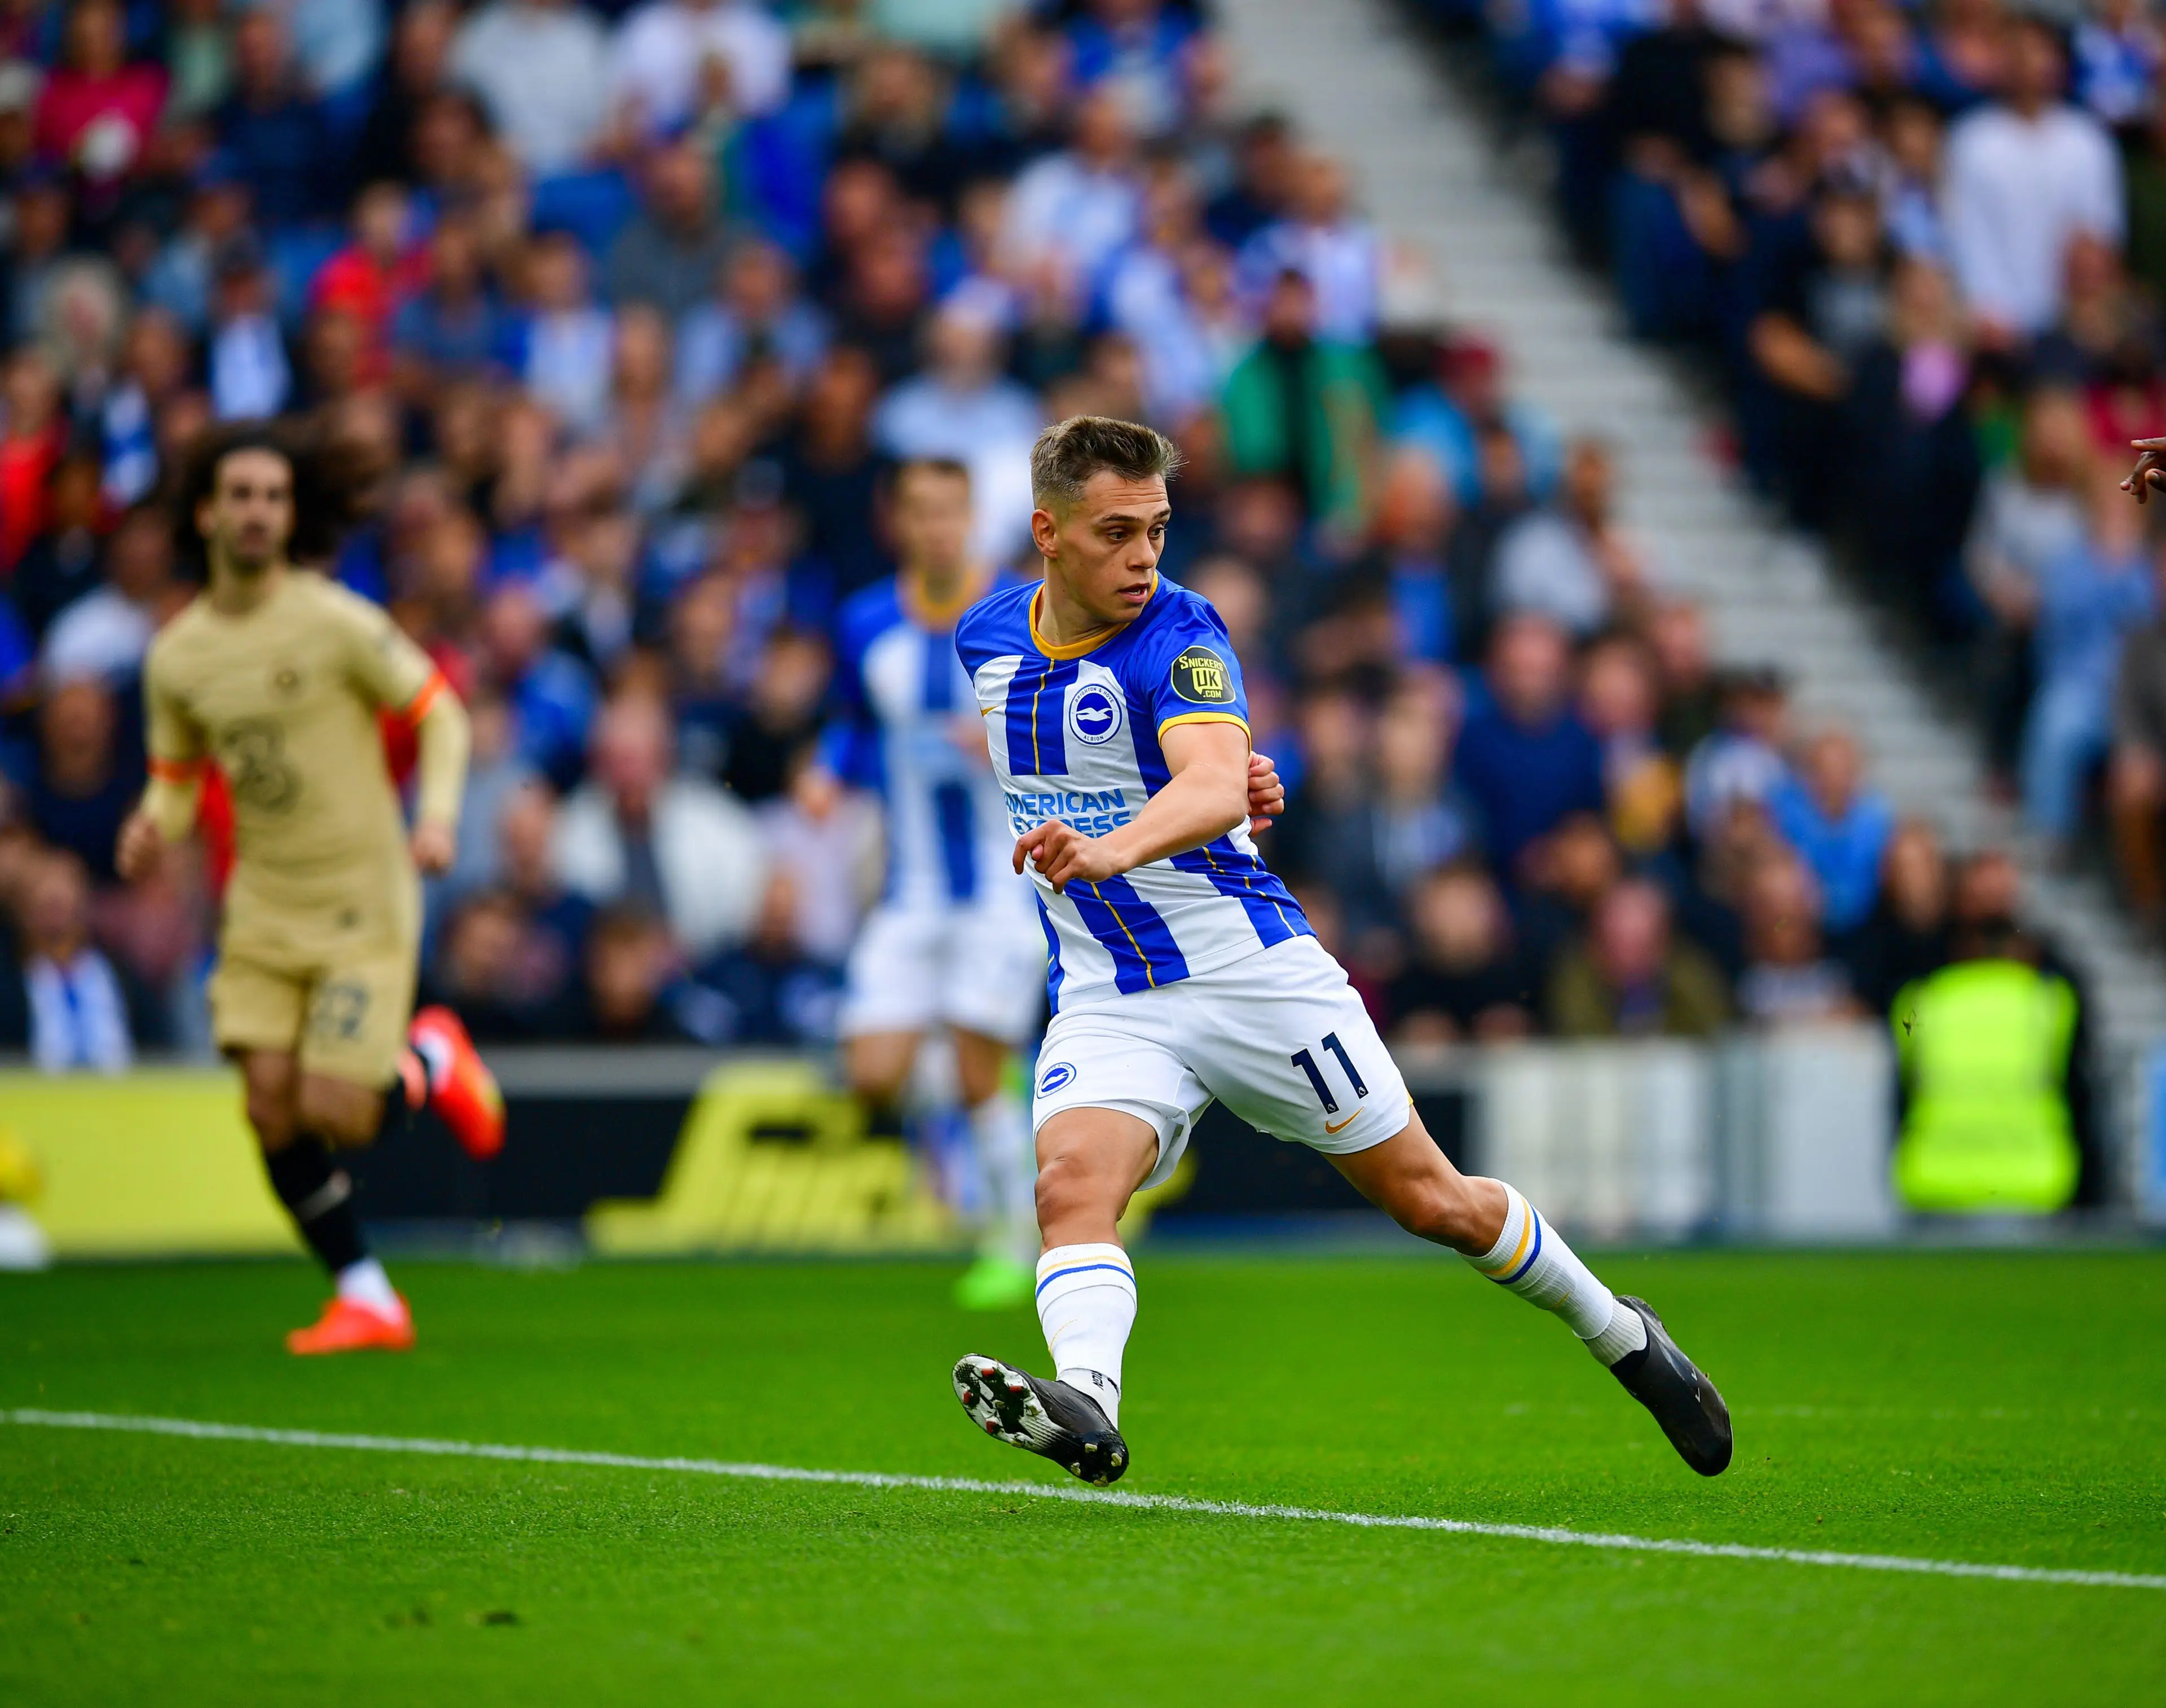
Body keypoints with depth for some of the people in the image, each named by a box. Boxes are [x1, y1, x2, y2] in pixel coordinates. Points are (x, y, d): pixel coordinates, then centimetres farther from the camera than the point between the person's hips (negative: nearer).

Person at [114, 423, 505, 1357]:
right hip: (262, 904, 4)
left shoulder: (336, 623, -13)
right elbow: (178, 776, 13)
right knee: (272, 1108, -7)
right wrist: (155, 825, -9)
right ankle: (365, 1298, 7)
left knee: (332, 1113, -12)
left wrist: (437, 816, -20)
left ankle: (427, 1063, 23)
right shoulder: (175, 655, 2)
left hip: (364, 901, -4)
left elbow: (440, 716, -5)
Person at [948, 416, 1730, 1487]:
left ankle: (1618, 1335, 29)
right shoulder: (987, 638, 1)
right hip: (1105, 999, 4)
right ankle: (1085, 1407, -47)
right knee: (1072, 1180, -27)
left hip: (1253, 973, -4)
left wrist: (1114, 848, -56)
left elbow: (1214, 784, -37)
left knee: (1433, 1200, 6)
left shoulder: (1179, 636, -17)